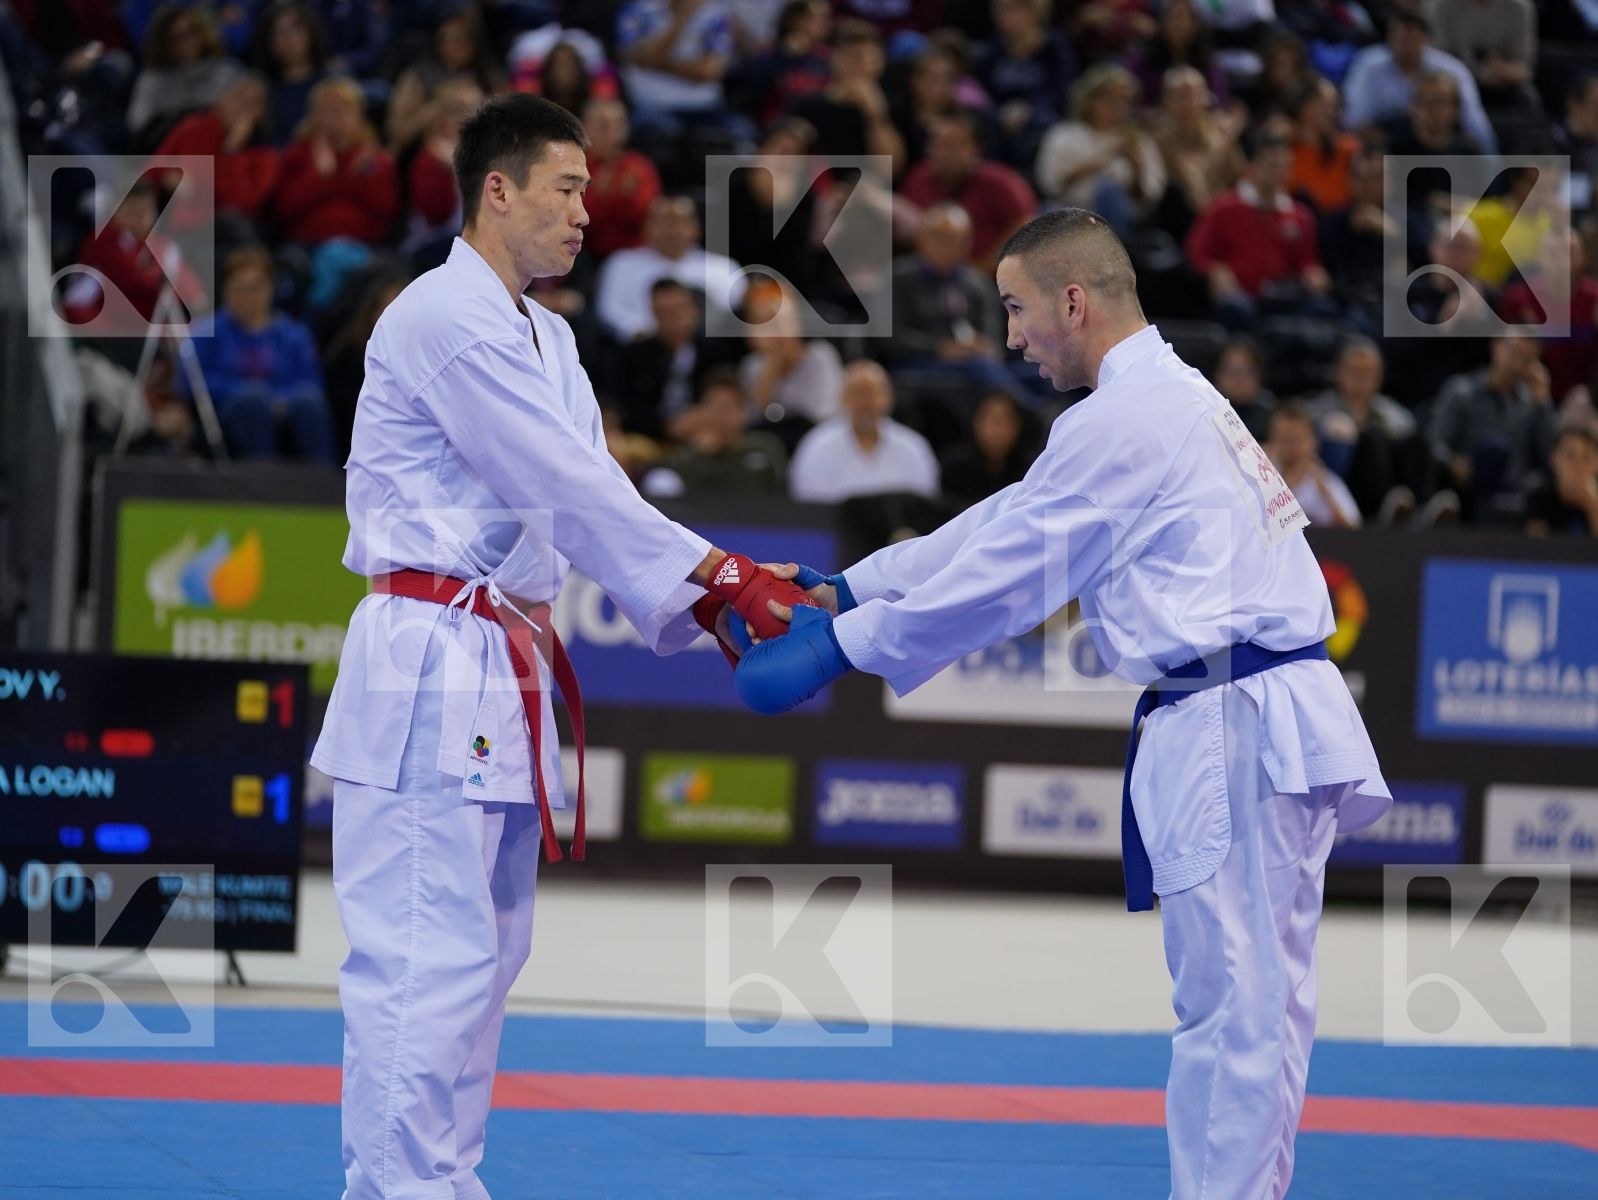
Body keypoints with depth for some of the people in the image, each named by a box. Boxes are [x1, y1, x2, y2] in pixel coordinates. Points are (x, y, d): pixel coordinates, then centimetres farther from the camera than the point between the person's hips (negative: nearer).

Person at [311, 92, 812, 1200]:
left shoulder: (544, 337, 18)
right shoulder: (447, 321, -14)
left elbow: (587, 500, 15)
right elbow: (574, 487, -19)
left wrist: (703, 607, 1)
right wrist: (723, 575, -16)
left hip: (503, 671, 10)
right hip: (432, 662, -10)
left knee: (485, 950, 14)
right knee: (427, 953, -12)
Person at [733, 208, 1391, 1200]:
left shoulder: (1123, 422, -12)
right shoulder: (1174, 397, 21)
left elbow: (1002, 572, -10)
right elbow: (1006, 526, 24)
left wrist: (840, 645, -2)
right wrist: (846, 588, 22)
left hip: (1235, 728, -10)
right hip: (1279, 715, 10)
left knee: (1234, 1008, -7)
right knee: (1254, 1003, 13)